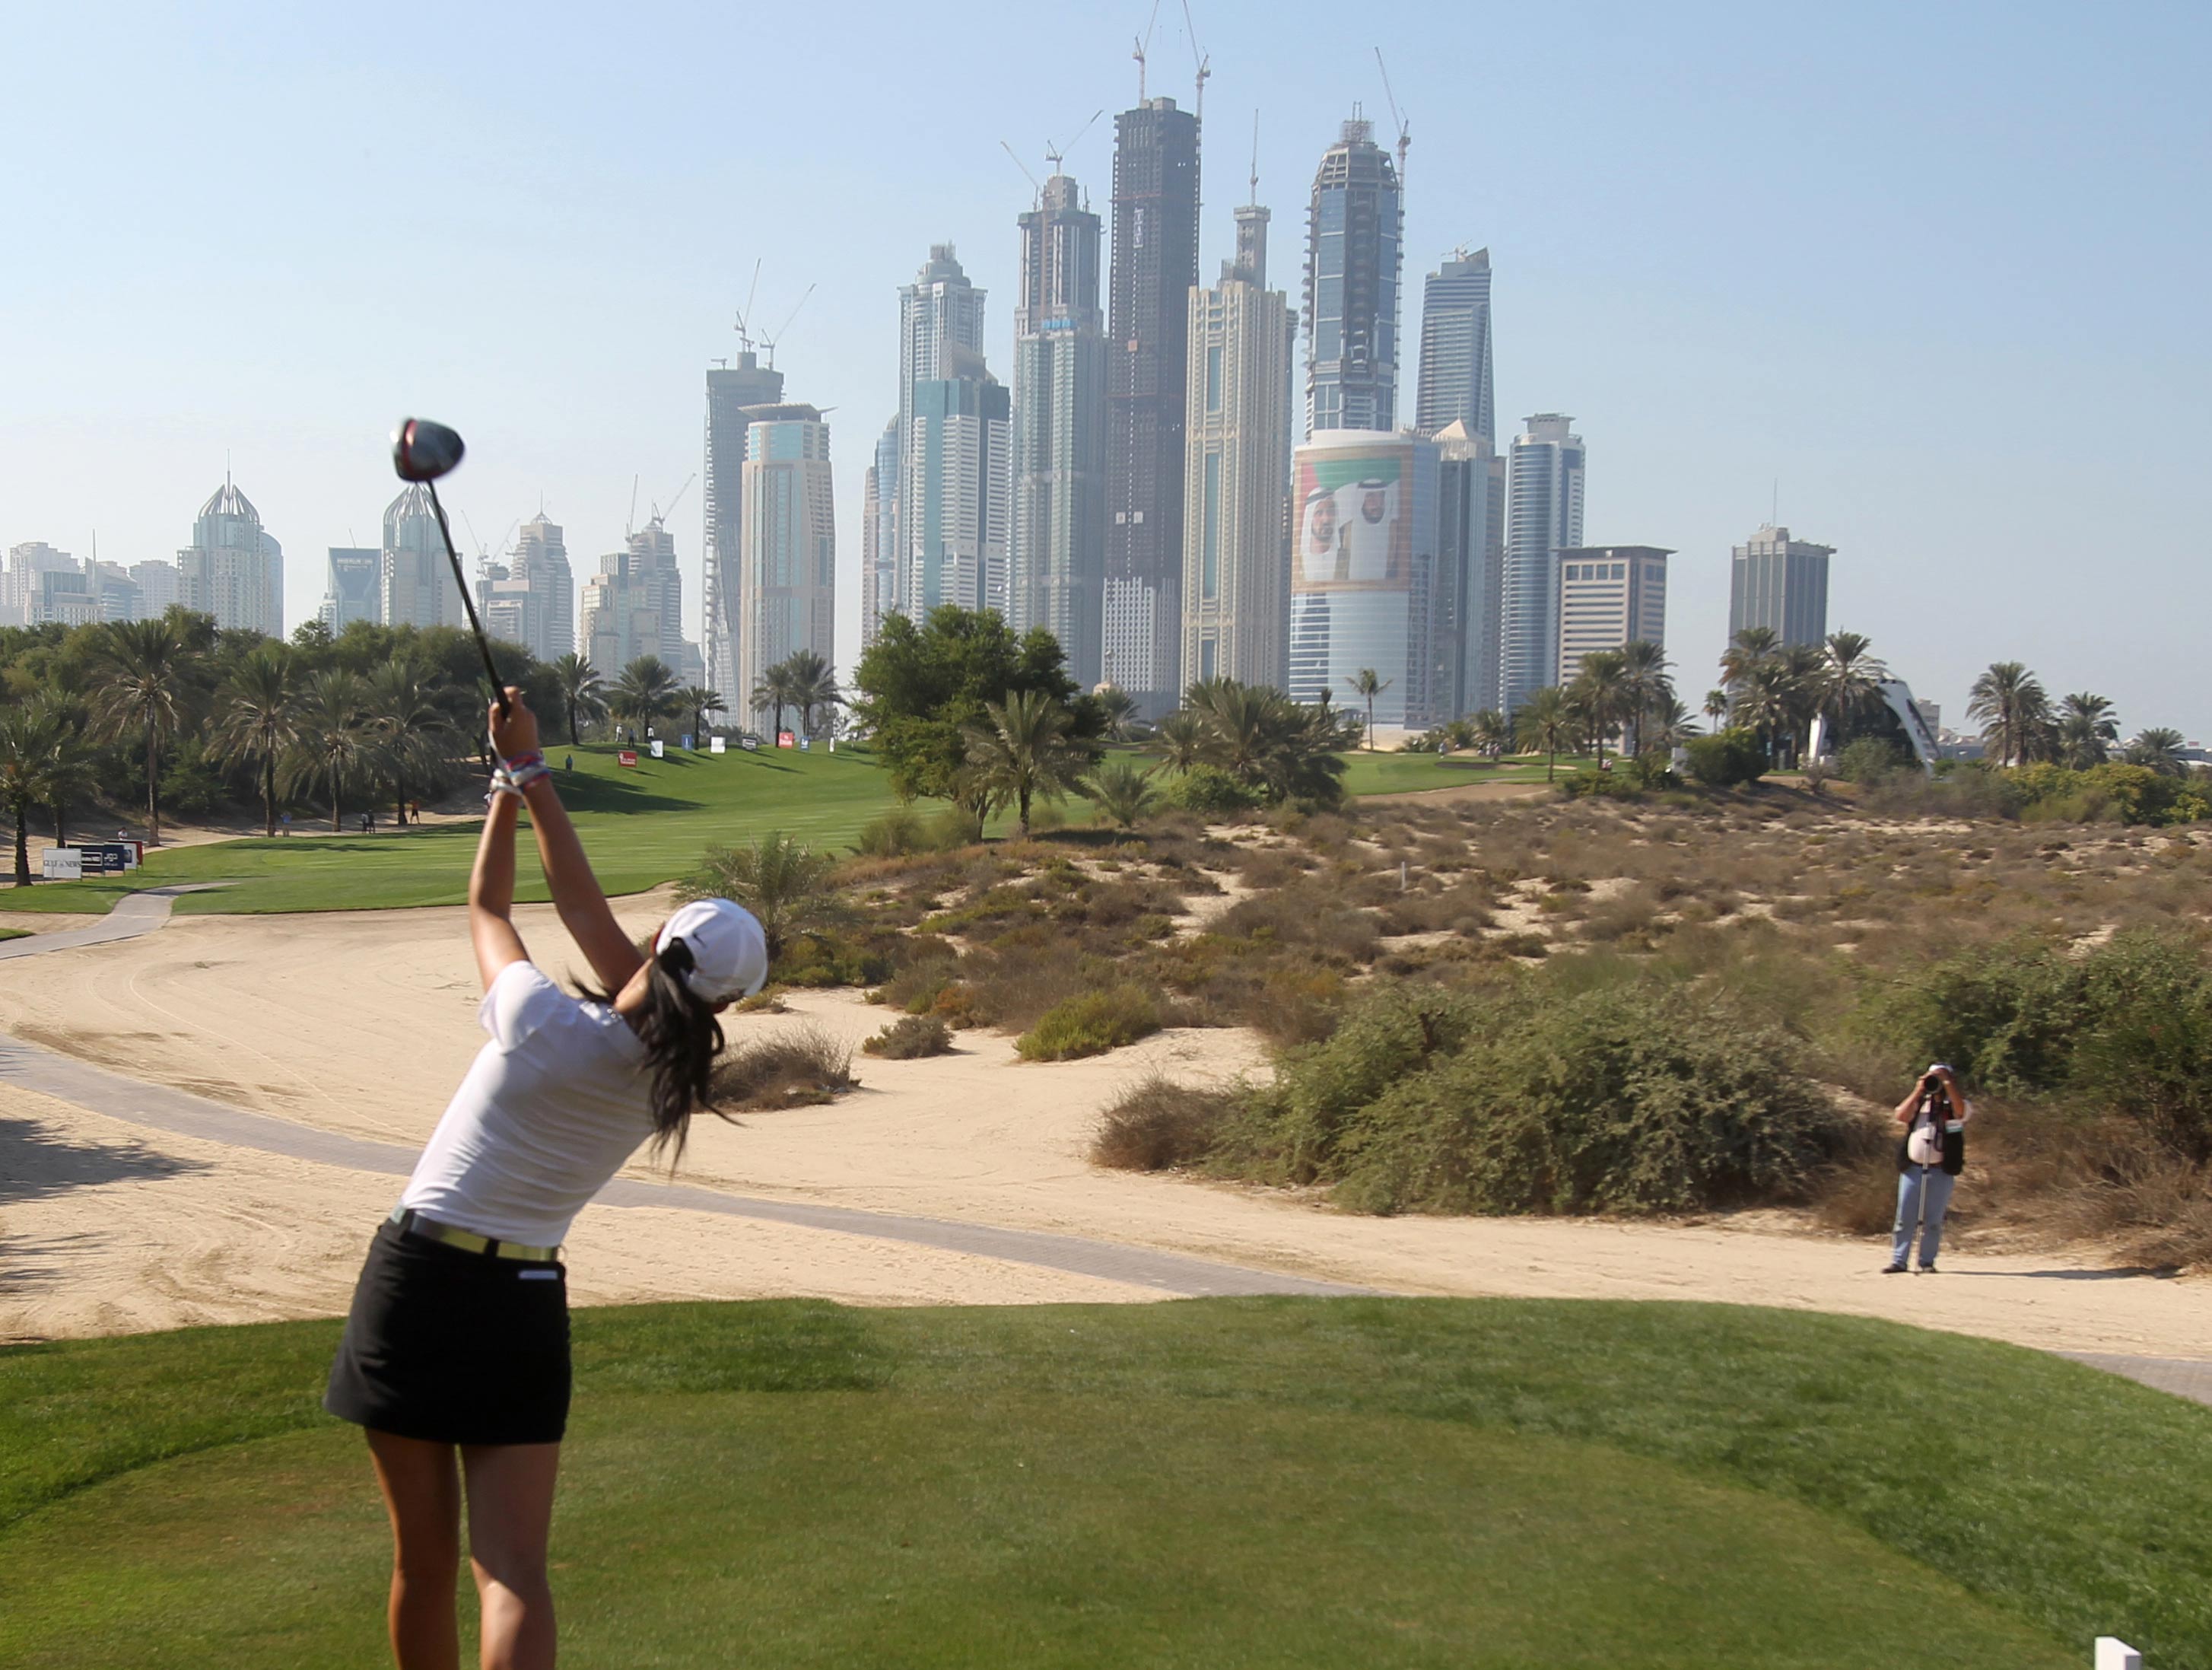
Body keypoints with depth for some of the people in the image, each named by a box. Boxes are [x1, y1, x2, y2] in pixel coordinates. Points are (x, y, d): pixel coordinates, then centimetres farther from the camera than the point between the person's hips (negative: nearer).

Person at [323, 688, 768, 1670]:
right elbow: (584, 910, 6)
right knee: (514, 1573, -1)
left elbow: (487, 906, 7)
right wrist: (533, 776, 13)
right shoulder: (670, 1077, -3)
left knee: (424, 1565, 11)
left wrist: (513, 782, 18)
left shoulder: (546, 1028, -14)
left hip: (418, 1279, -1)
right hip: (524, 1305, 2)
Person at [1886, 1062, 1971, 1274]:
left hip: (1942, 1171, -2)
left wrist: (1947, 1081, -15)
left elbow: (1961, 1110, -18)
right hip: (1913, 1168, 2)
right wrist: (1919, 1090, -4)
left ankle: (1927, 1262, 10)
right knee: (1905, 1218, 1)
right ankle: (1899, 1261, 5)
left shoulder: (1954, 1105, 6)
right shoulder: (1919, 1102, 15)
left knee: (1933, 1221, 2)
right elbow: (1901, 1116, -2)